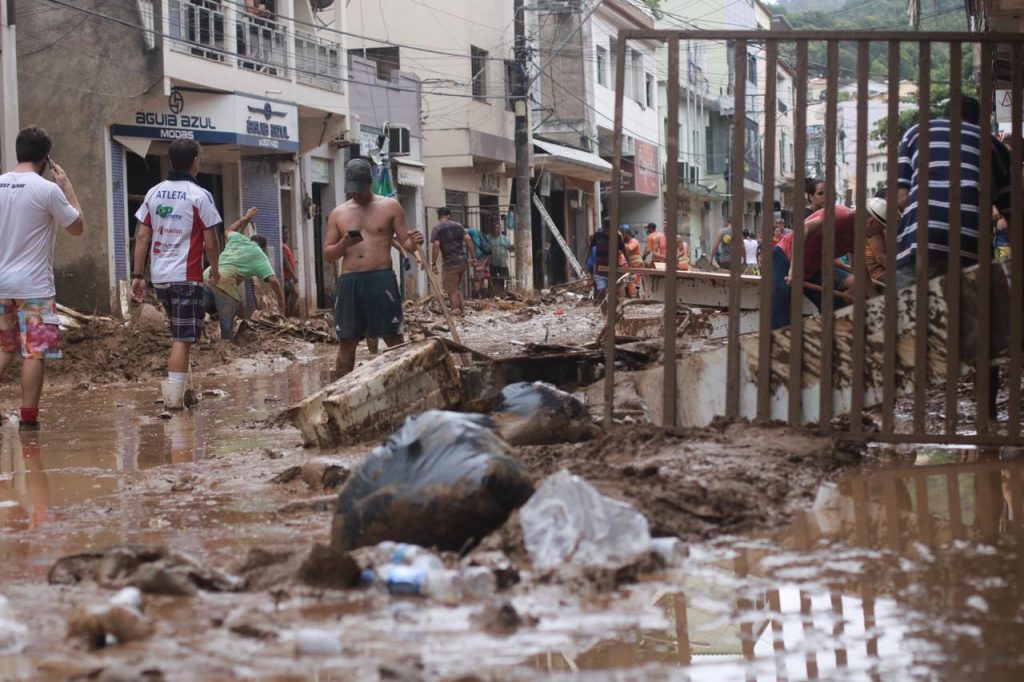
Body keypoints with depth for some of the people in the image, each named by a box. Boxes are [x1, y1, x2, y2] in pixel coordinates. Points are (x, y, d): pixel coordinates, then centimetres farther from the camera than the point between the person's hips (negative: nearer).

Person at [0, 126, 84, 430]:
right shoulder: (48, 189, -12)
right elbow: (78, 227, -1)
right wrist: (67, 186, 5)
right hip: (34, 285, -5)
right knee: (35, 352, 0)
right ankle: (28, 417, -2)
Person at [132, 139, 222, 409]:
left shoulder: (154, 193, 7)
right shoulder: (199, 196, -8)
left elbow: (141, 237, 5)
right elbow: (211, 242, -7)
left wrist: (138, 275, 8)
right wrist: (215, 270, 10)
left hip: (159, 275, 6)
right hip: (186, 275, -6)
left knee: (178, 334, 21)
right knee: (183, 338, -3)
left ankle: (173, 384, 22)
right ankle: (174, 395, -7)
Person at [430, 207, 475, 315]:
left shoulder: (437, 228, -2)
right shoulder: (458, 226, 12)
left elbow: (436, 245, -13)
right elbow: (468, 239, 5)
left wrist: (433, 263, -10)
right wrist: (473, 257, 6)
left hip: (451, 262, -6)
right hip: (463, 260, 6)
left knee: (452, 290, -1)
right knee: (457, 288, 19)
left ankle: (456, 313, -7)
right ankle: (461, 312, 18)